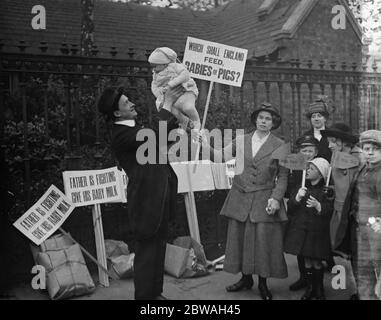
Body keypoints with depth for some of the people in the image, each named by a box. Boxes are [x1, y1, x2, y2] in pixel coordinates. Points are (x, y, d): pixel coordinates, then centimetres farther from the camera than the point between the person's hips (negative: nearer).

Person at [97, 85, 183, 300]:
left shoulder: (134, 128, 13)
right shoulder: (121, 135, -16)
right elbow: (152, 135, -31)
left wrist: (174, 112, 9)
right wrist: (167, 105, -21)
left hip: (158, 197, 10)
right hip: (147, 199, -10)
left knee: (158, 246, 18)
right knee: (147, 249, 0)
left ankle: (155, 293, 32)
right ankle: (144, 295, 14)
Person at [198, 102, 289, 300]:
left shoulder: (279, 146, 2)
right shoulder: (241, 141, 8)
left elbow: (283, 176, 1)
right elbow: (221, 156, 1)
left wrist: (276, 198, -11)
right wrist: (204, 144, -13)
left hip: (264, 201, -3)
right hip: (240, 199, 3)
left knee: (263, 241, -3)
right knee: (238, 238, 7)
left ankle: (263, 283, 15)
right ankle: (246, 279, 25)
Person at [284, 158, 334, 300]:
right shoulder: (302, 187, 6)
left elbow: (330, 211, -12)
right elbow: (290, 208, 2)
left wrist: (318, 205, -27)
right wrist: (297, 198, -16)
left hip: (318, 231, -3)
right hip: (301, 229, 3)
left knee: (317, 262, 4)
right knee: (307, 260, 11)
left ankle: (319, 289, 23)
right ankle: (310, 288, 25)